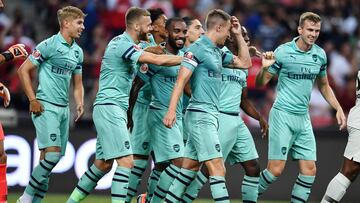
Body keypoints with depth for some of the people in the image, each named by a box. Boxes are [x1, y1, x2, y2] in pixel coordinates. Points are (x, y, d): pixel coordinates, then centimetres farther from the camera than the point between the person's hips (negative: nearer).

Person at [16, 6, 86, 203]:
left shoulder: (77, 51, 13)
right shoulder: (49, 45, -9)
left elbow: (77, 83, 23)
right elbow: (23, 70, -8)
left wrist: (80, 104, 4)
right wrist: (33, 100, -12)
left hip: (63, 108, 8)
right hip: (45, 107, -8)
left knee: (47, 159, 6)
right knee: (52, 154, -18)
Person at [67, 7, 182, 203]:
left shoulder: (123, 43, 15)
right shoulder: (123, 44, -16)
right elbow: (158, 60, -22)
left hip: (114, 110, 10)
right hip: (109, 108, -10)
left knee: (103, 164, 13)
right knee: (125, 161, -15)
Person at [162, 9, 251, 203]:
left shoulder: (217, 52, 16)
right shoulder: (198, 48, -10)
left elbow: (245, 63, 26)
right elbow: (181, 80, -17)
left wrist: (238, 35, 19)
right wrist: (172, 110, -26)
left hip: (209, 116, 9)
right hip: (200, 115, -9)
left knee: (190, 167, 11)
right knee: (217, 168, -14)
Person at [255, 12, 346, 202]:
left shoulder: (320, 54, 7)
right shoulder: (283, 52, -9)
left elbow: (324, 86, 22)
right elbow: (261, 82, -4)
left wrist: (338, 109, 14)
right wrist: (265, 67, -24)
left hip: (303, 118, 6)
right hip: (282, 115, -6)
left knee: (309, 170, -1)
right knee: (276, 169, -10)